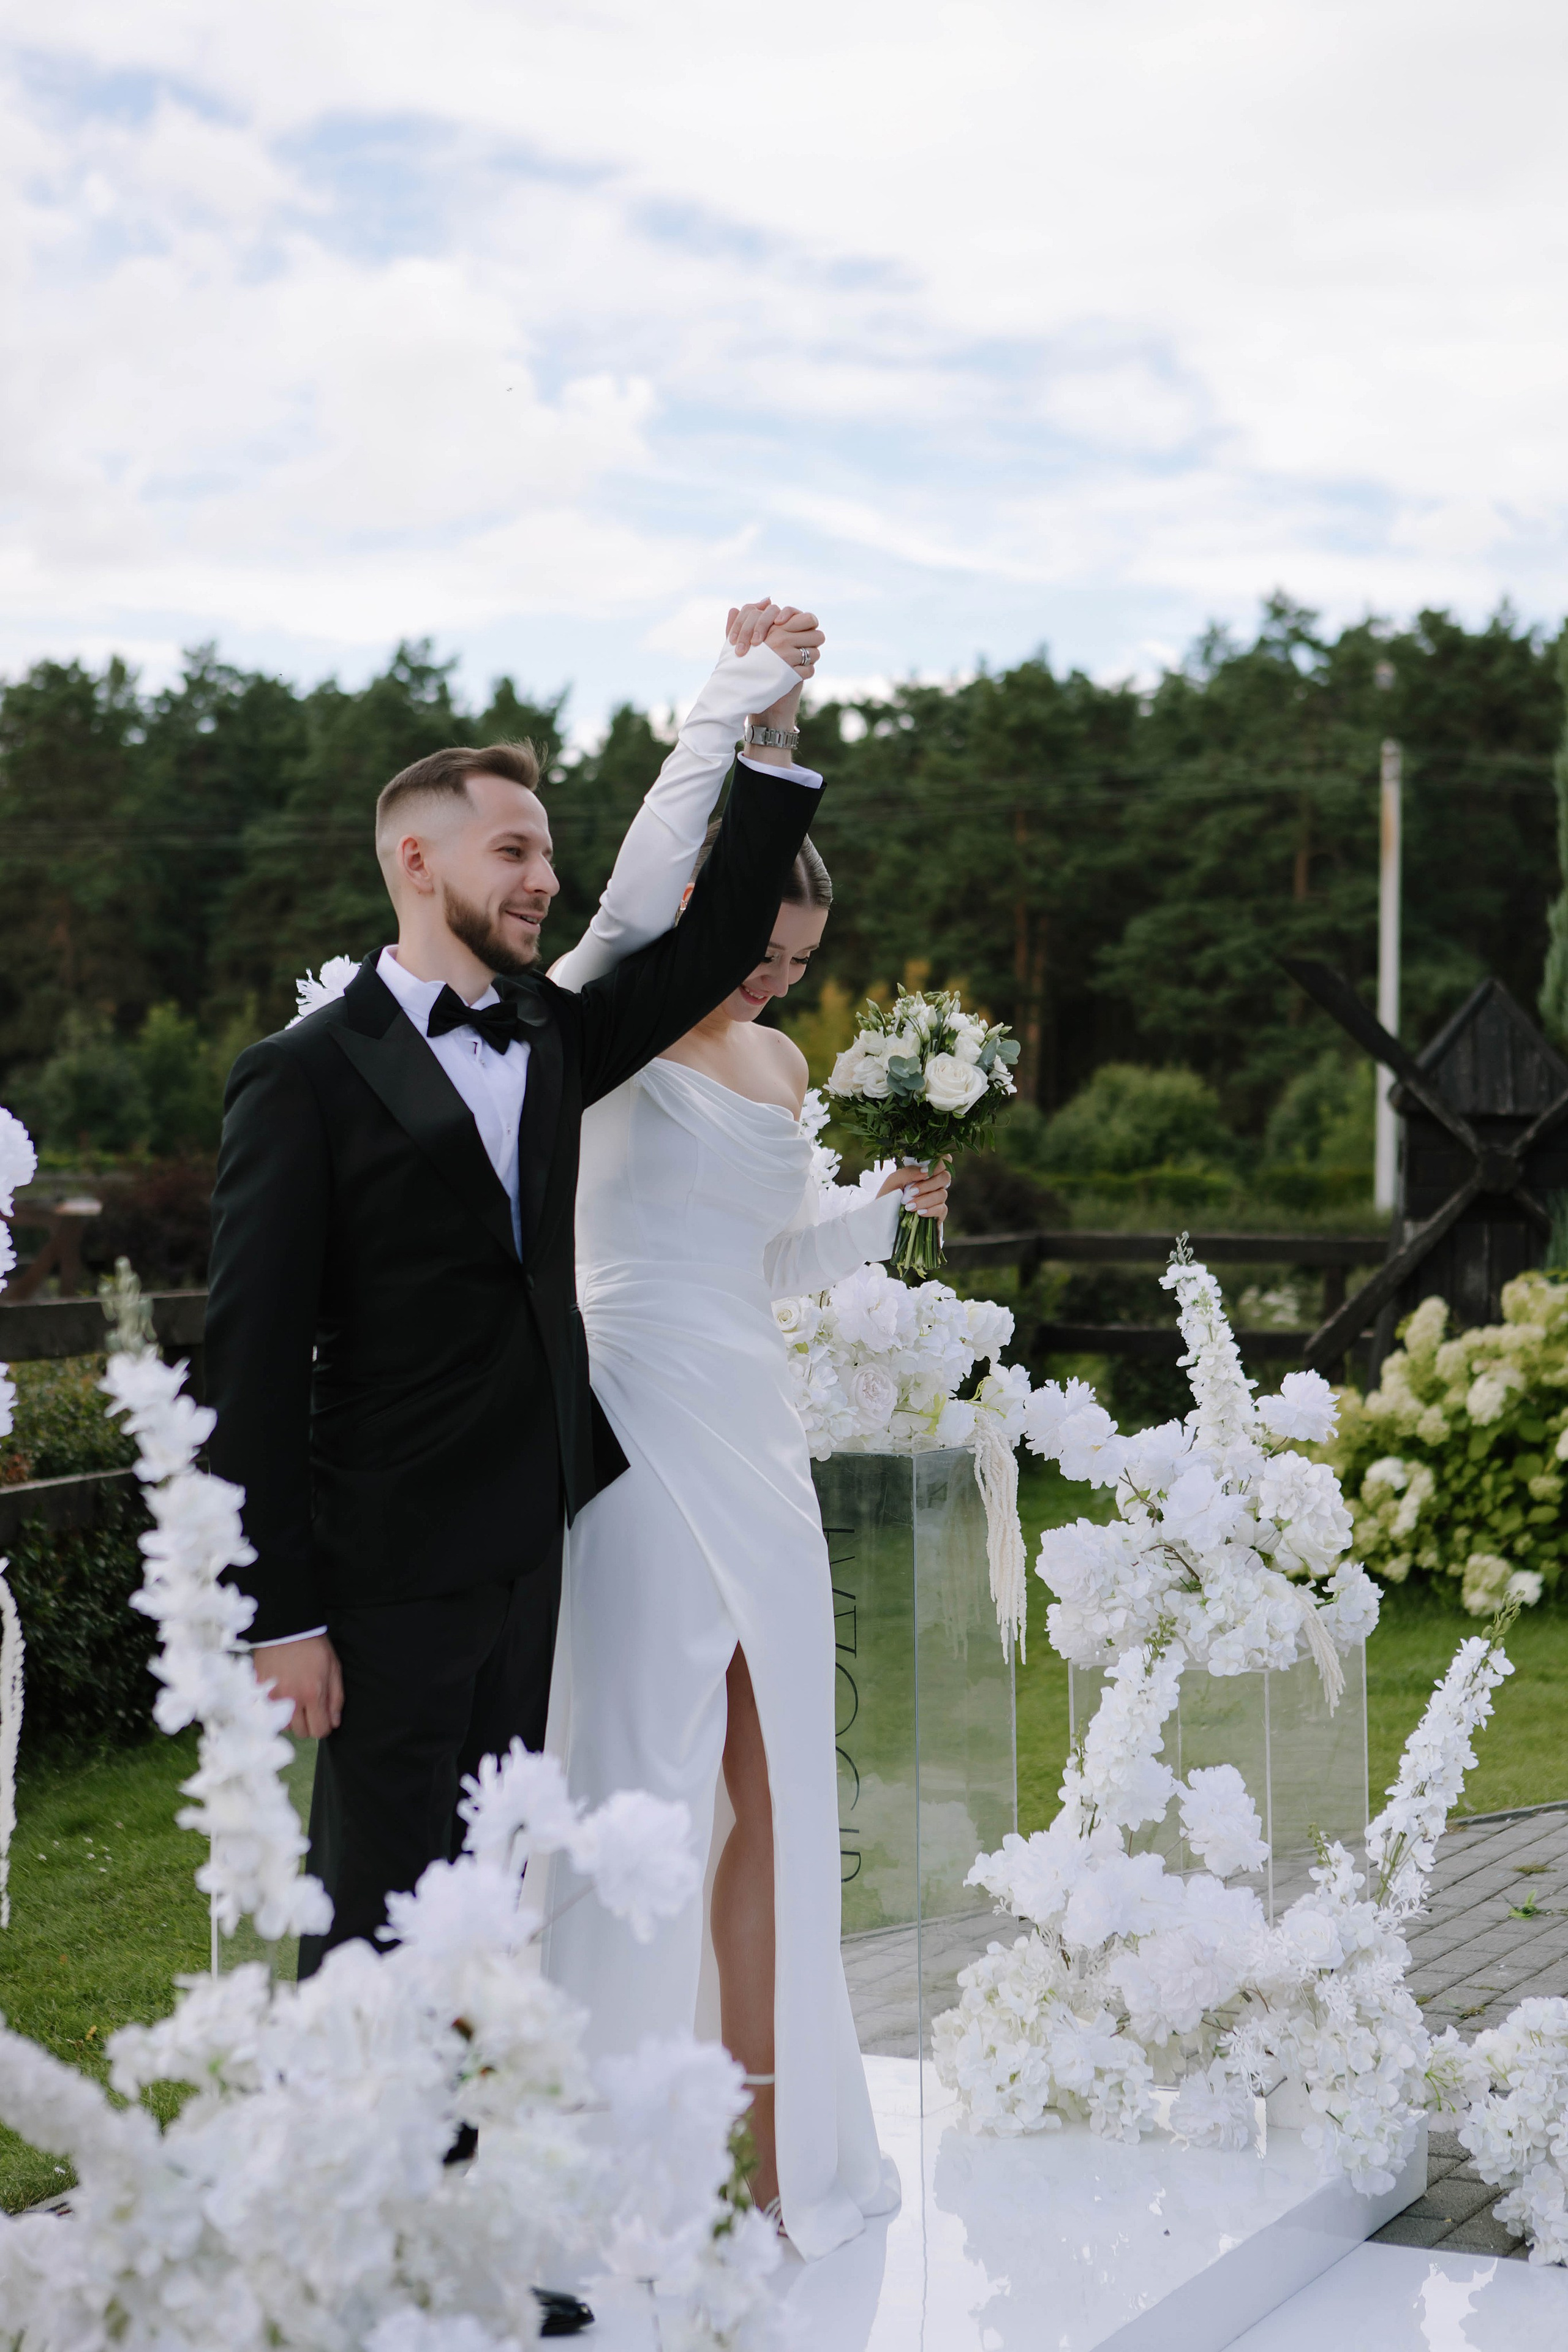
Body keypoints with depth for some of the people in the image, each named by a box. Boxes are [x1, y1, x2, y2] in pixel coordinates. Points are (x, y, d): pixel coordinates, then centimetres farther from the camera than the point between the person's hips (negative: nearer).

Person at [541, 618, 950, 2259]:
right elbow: (640, 886, -25)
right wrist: (744, 720, -28)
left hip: (754, 1436, 7)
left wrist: (892, 1205, 7)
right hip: (638, 1430, -7)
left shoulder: (780, 1063, 16)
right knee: (642, 1782, -6)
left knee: (779, 1789, 8)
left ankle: (776, 2130, 18)